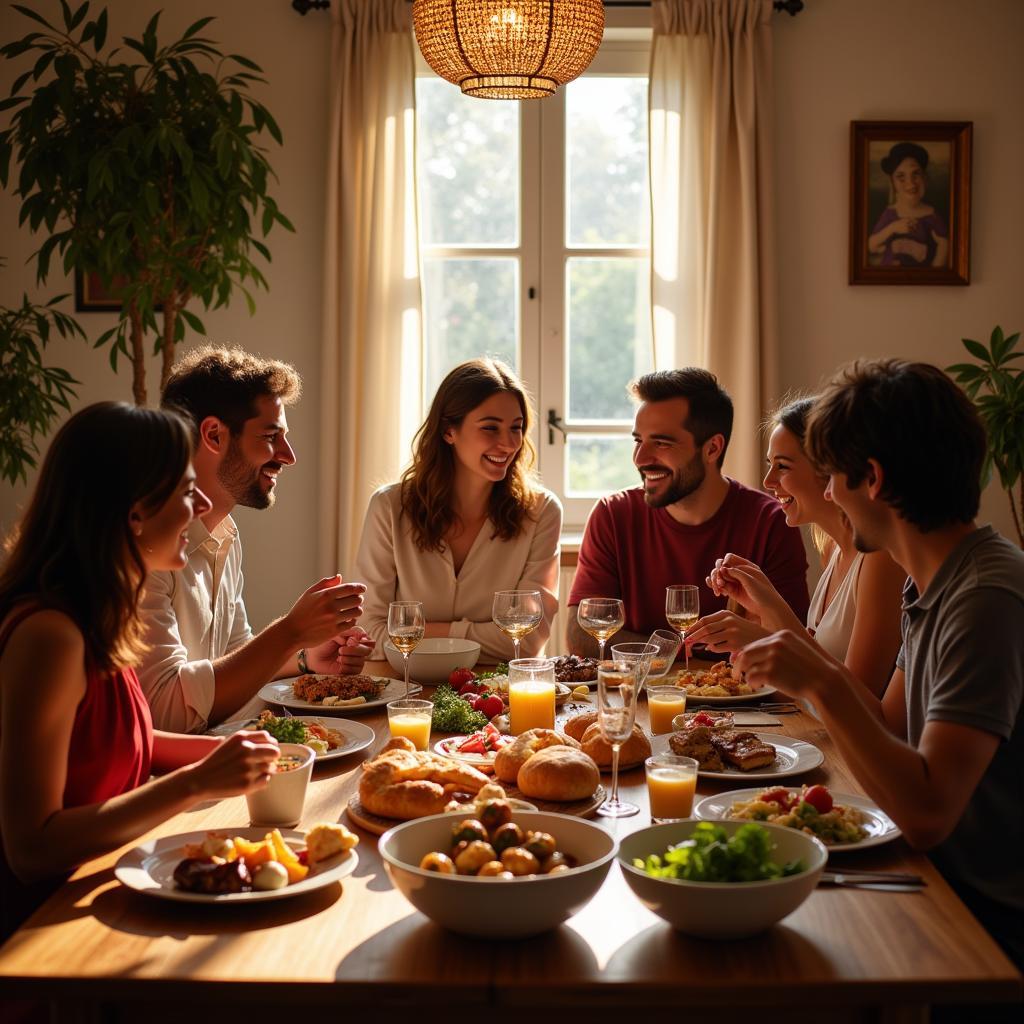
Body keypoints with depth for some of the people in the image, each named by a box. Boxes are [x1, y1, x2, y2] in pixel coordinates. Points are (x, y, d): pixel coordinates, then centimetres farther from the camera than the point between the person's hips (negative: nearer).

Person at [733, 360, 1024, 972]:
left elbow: (927, 814, -30)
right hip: (946, 884, 8)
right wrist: (791, 634, 16)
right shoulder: (932, 586, 7)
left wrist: (823, 684, -28)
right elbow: (891, 730, 12)